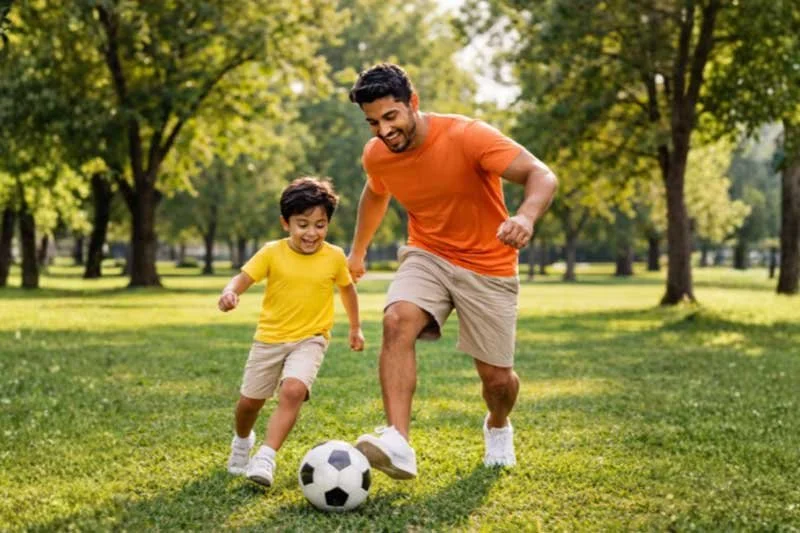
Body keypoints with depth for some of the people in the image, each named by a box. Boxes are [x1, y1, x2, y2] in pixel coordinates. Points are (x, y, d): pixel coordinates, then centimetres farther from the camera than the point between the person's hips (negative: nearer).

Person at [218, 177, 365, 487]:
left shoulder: (334, 257, -5)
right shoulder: (272, 253, -10)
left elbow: (347, 288, 12)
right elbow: (244, 277, -14)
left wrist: (355, 328, 20)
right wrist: (229, 292, -37)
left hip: (310, 339, -1)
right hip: (270, 337, 1)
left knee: (293, 391, -28)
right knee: (250, 400, 13)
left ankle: (266, 458, -27)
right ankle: (242, 440, 46)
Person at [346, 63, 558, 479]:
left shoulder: (467, 136, -25)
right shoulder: (375, 155, -8)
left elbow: (541, 175, -33)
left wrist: (526, 216, -54)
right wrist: (357, 251, 26)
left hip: (488, 266, -3)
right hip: (427, 255, 3)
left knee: (496, 377, 3)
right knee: (397, 320, -30)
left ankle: (498, 427, 41)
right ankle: (398, 446, -36)